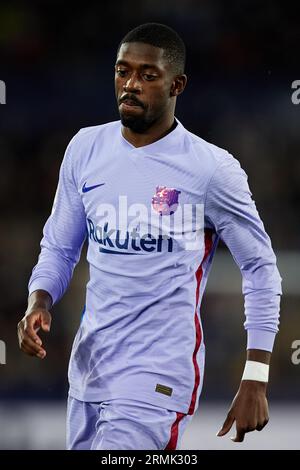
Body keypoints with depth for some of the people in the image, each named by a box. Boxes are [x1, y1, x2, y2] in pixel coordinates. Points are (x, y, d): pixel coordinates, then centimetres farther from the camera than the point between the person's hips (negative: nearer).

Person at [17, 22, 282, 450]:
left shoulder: (212, 169, -9)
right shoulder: (85, 149, 6)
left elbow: (260, 269, -2)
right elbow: (59, 246, 15)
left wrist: (255, 383, -6)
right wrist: (39, 302, -6)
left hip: (157, 381, -6)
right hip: (88, 367, 6)